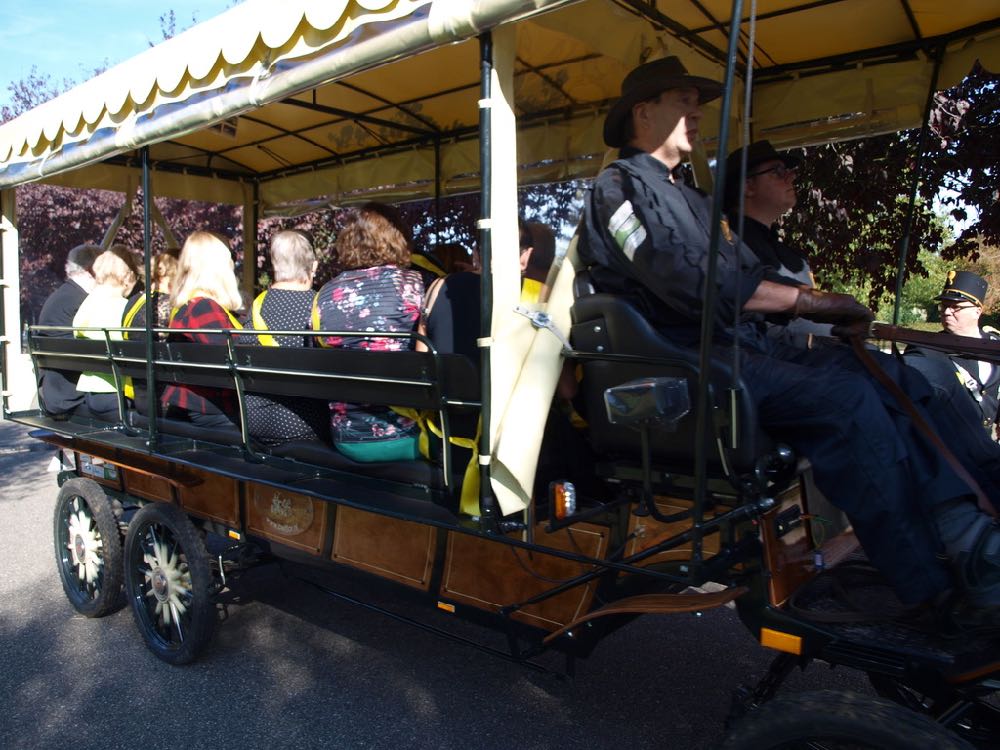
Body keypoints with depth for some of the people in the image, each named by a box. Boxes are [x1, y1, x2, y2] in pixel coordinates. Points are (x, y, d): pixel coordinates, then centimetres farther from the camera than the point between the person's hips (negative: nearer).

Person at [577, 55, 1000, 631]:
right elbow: (688, 283, -16)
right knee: (843, 395, -27)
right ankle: (937, 589, -22)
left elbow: (753, 277, 20)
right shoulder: (619, 186, -1)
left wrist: (836, 311, 4)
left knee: (897, 377, -5)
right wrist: (804, 300, -12)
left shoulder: (691, 199, 29)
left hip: (745, 348, 9)